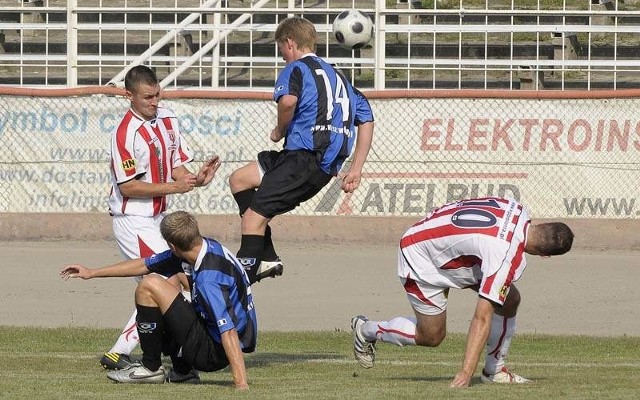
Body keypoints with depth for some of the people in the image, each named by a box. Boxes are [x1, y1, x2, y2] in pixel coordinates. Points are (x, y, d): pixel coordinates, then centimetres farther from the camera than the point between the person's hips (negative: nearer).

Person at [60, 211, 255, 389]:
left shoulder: (209, 279, -28)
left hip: (213, 354, -10)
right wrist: (92, 273, 20)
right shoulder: (205, 247, 1)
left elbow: (229, 330, -35)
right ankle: (183, 372, 20)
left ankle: (151, 368, 0)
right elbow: (145, 265, 13)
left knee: (150, 286, -16)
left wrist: (241, 386, -41)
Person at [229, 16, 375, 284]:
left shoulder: (297, 69, 0)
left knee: (255, 214, -11)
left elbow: (288, 100, -24)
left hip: (306, 158, -9)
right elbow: (366, 120, 22)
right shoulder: (337, 76, 26)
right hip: (328, 164, 9)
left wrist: (280, 130, -4)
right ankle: (267, 259, 11)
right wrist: (355, 170, 19)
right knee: (239, 179, 17)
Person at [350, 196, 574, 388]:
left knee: (510, 299, -1)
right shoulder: (506, 258, -37)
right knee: (432, 336, 1)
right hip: (420, 260, -9)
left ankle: (494, 370, 14)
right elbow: (482, 319, -36)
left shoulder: (517, 209, -16)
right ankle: (366, 330, 25)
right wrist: (466, 373, -36)